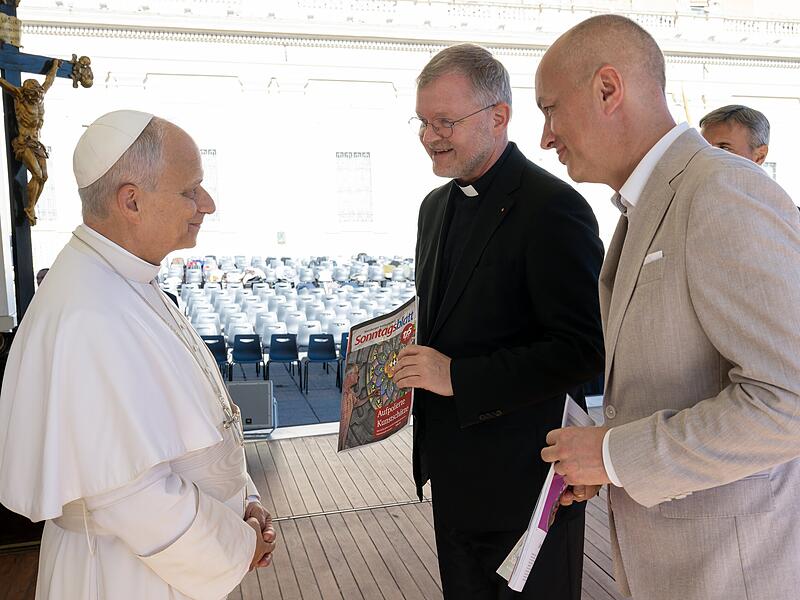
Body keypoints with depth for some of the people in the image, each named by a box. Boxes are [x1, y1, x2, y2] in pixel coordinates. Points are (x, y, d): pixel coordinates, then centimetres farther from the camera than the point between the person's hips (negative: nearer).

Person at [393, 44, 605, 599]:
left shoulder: (553, 208, -19)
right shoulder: (436, 205, 9)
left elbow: (585, 348, -22)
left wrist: (457, 377, -23)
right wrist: (416, 361, 0)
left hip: (523, 474, -8)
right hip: (452, 468, 8)